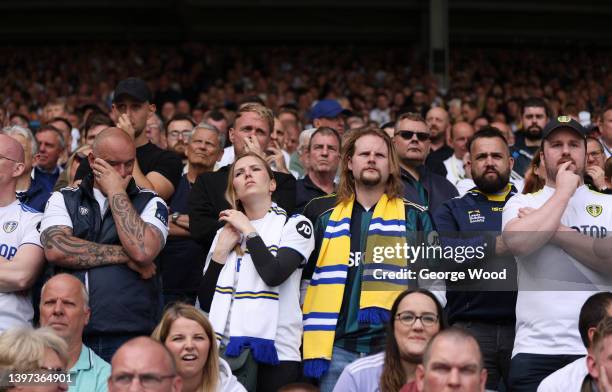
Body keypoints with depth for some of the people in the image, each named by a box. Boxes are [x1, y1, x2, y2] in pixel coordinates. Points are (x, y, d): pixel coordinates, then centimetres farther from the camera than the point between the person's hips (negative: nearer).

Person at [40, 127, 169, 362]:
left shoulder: (150, 203, 8)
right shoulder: (63, 200, 11)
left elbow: (143, 250, -13)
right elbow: (55, 249, -8)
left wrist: (116, 193, -4)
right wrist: (124, 256, -8)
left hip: (129, 335, -1)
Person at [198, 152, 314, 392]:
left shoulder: (294, 224, 2)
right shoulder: (226, 232, 15)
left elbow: (273, 275, -17)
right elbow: (206, 302, 9)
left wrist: (248, 230, -5)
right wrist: (221, 250, -1)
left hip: (275, 350, -4)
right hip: (228, 348, 4)